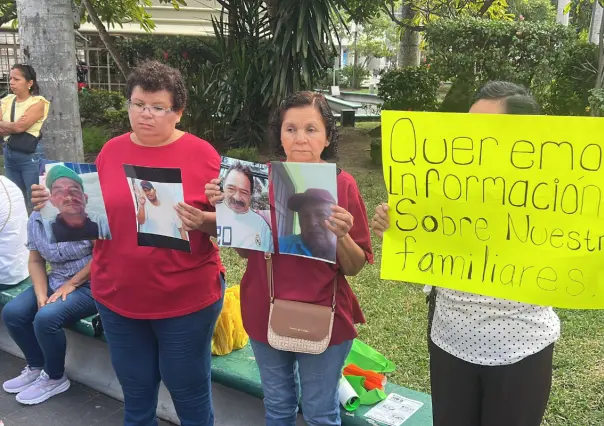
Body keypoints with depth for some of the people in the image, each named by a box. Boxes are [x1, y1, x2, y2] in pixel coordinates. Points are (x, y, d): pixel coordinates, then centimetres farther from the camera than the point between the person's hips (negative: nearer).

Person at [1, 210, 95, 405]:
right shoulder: (35, 220, 2)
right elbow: (36, 262, 8)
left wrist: (72, 284, -17)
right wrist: (41, 295, -8)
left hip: (91, 285, -7)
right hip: (56, 282, 8)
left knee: (46, 317, -27)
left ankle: (55, 378, 0)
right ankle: (36, 367, 16)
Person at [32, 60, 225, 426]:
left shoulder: (202, 153, -9)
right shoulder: (112, 151, 4)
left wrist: (202, 221, -26)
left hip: (186, 300, -4)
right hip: (118, 297, 4)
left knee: (190, 393, 14)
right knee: (136, 394, 21)